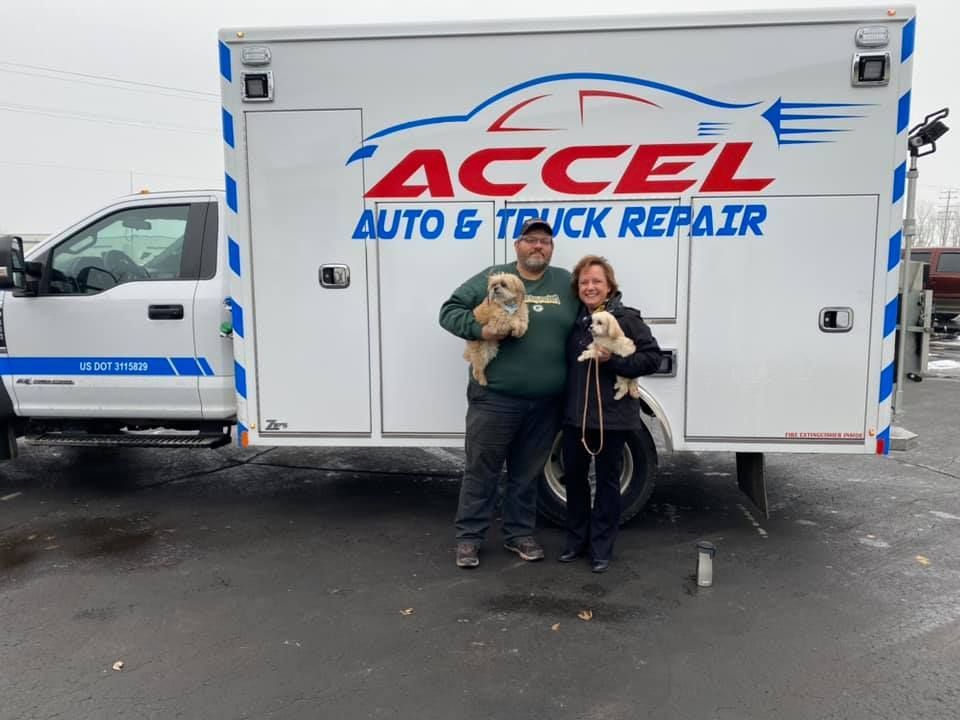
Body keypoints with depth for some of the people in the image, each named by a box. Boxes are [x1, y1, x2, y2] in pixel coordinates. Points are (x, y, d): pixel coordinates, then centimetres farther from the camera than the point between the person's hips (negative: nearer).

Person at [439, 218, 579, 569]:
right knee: (481, 468, 5)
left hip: (546, 404, 3)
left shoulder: (566, 284, 10)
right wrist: (480, 329, -17)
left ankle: (519, 533, 30)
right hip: (495, 398, -3)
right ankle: (468, 536, 19)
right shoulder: (492, 278, 1)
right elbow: (450, 311, 0)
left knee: (528, 472, 15)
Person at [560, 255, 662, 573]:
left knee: (607, 480, 8)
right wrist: (563, 402, 0)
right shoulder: (574, 320, 6)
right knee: (573, 475, 13)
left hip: (613, 416, -5)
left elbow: (652, 358, -11)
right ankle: (576, 539, 30)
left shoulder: (627, 319, -8)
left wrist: (613, 360, -22)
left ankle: (601, 547, 21)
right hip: (575, 415, 5)